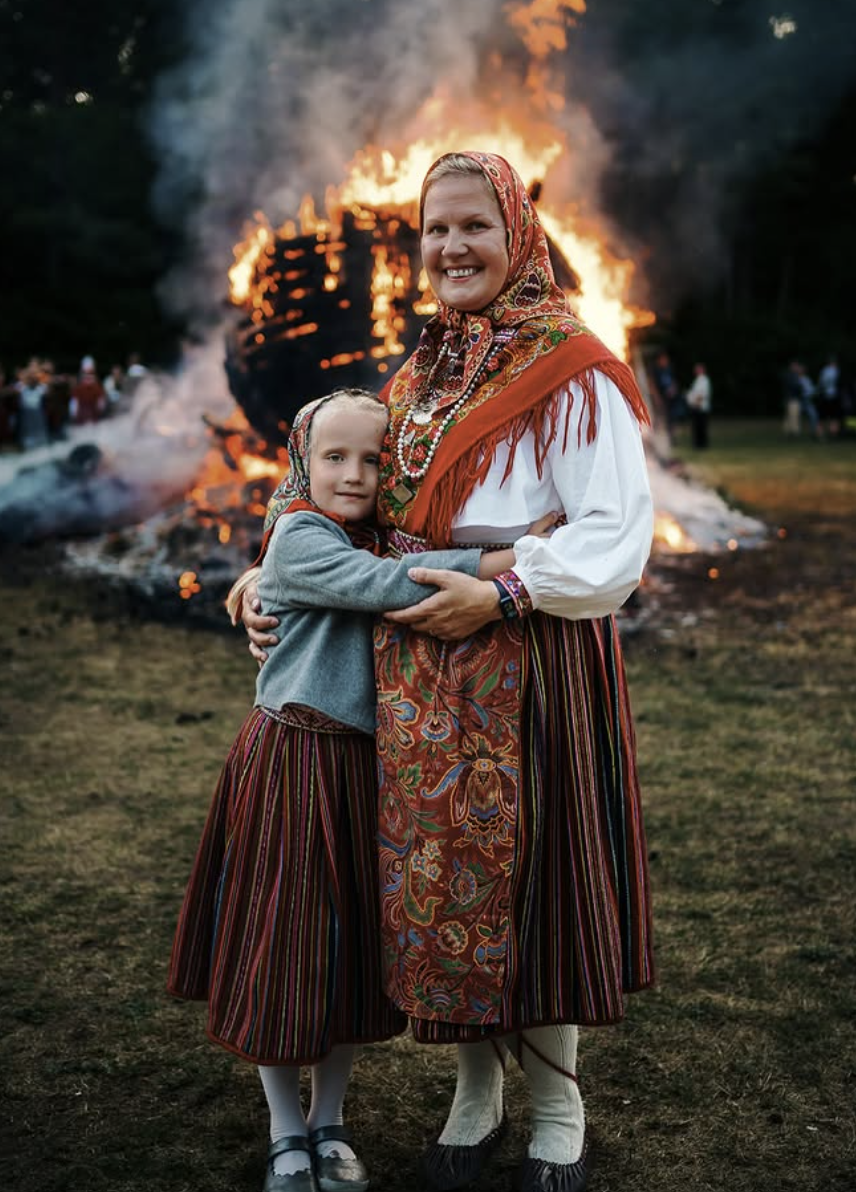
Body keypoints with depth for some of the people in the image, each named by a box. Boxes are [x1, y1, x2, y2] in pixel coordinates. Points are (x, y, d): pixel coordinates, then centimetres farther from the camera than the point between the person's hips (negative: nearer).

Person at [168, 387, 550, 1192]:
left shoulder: (379, 536, 10)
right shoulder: (299, 536, -13)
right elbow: (388, 585, -26)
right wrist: (506, 559, -28)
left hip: (363, 762, 7)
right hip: (293, 757, -6)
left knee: (354, 943, 12)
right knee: (284, 942, 4)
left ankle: (328, 1123, 29)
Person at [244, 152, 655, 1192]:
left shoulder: (571, 373, -7)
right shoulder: (415, 379, 15)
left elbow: (618, 539, -14)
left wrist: (503, 596, -22)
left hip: (530, 651, -6)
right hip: (415, 662, 6)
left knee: (526, 863, 2)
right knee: (435, 865, 10)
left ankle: (556, 1108, 22)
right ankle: (475, 1093, 29)